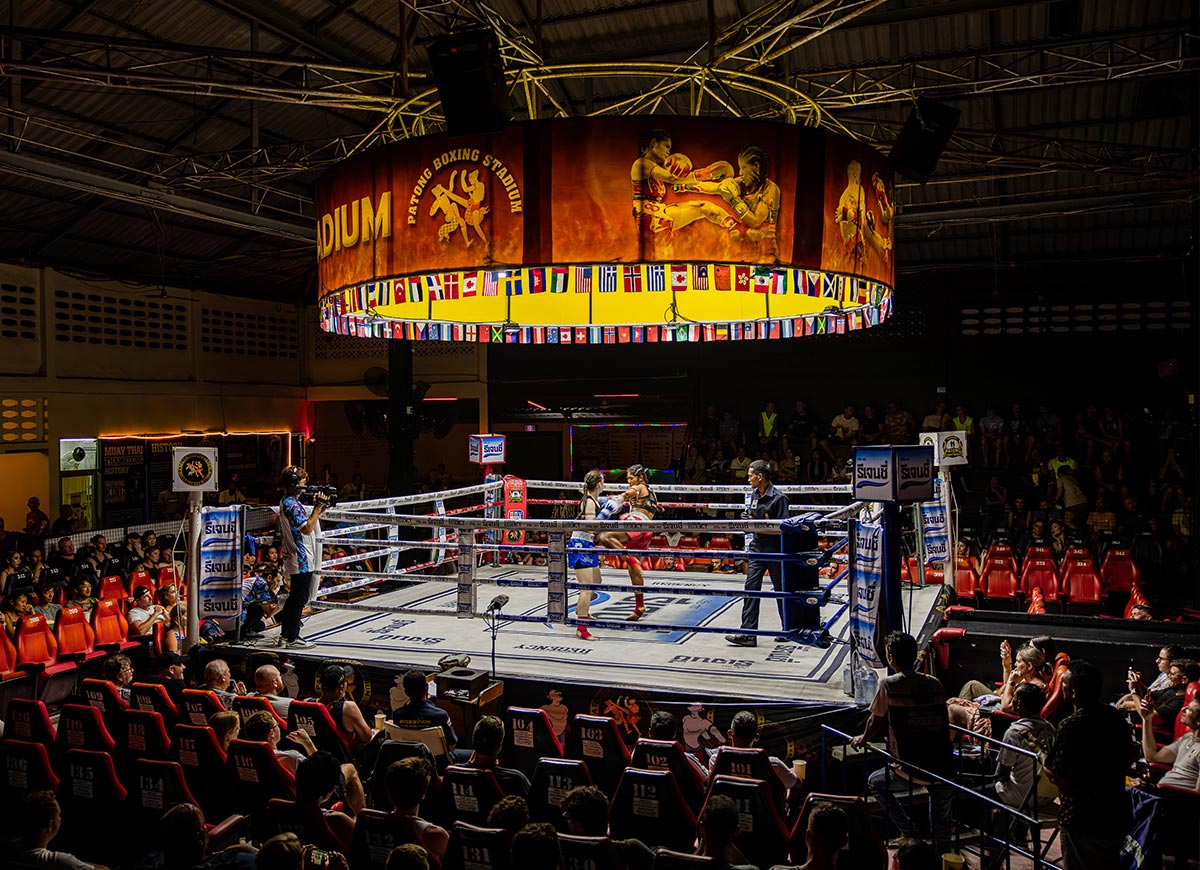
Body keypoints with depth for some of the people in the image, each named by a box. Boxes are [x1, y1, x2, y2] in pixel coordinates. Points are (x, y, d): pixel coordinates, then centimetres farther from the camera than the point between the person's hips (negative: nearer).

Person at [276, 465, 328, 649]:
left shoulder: (286, 502, 15)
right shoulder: (292, 504, -17)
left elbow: (305, 522, 19)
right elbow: (307, 528, -22)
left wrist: (317, 510, 8)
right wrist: (318, 507, -17)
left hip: (294, 559, 11)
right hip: (301, 559, -11)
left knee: (294, 597, 17)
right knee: (299, 599, -4)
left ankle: (285, 635, 25)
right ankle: (292, 639, 2)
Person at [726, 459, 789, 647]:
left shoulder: (778, 498, -15)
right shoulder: (754, 495, 9)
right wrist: (748, 520, 2)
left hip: (775, 551, -6)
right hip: (757, 548, 6)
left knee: (781, 590, 9)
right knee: (751, 588, -3)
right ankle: (748, 634, -5)